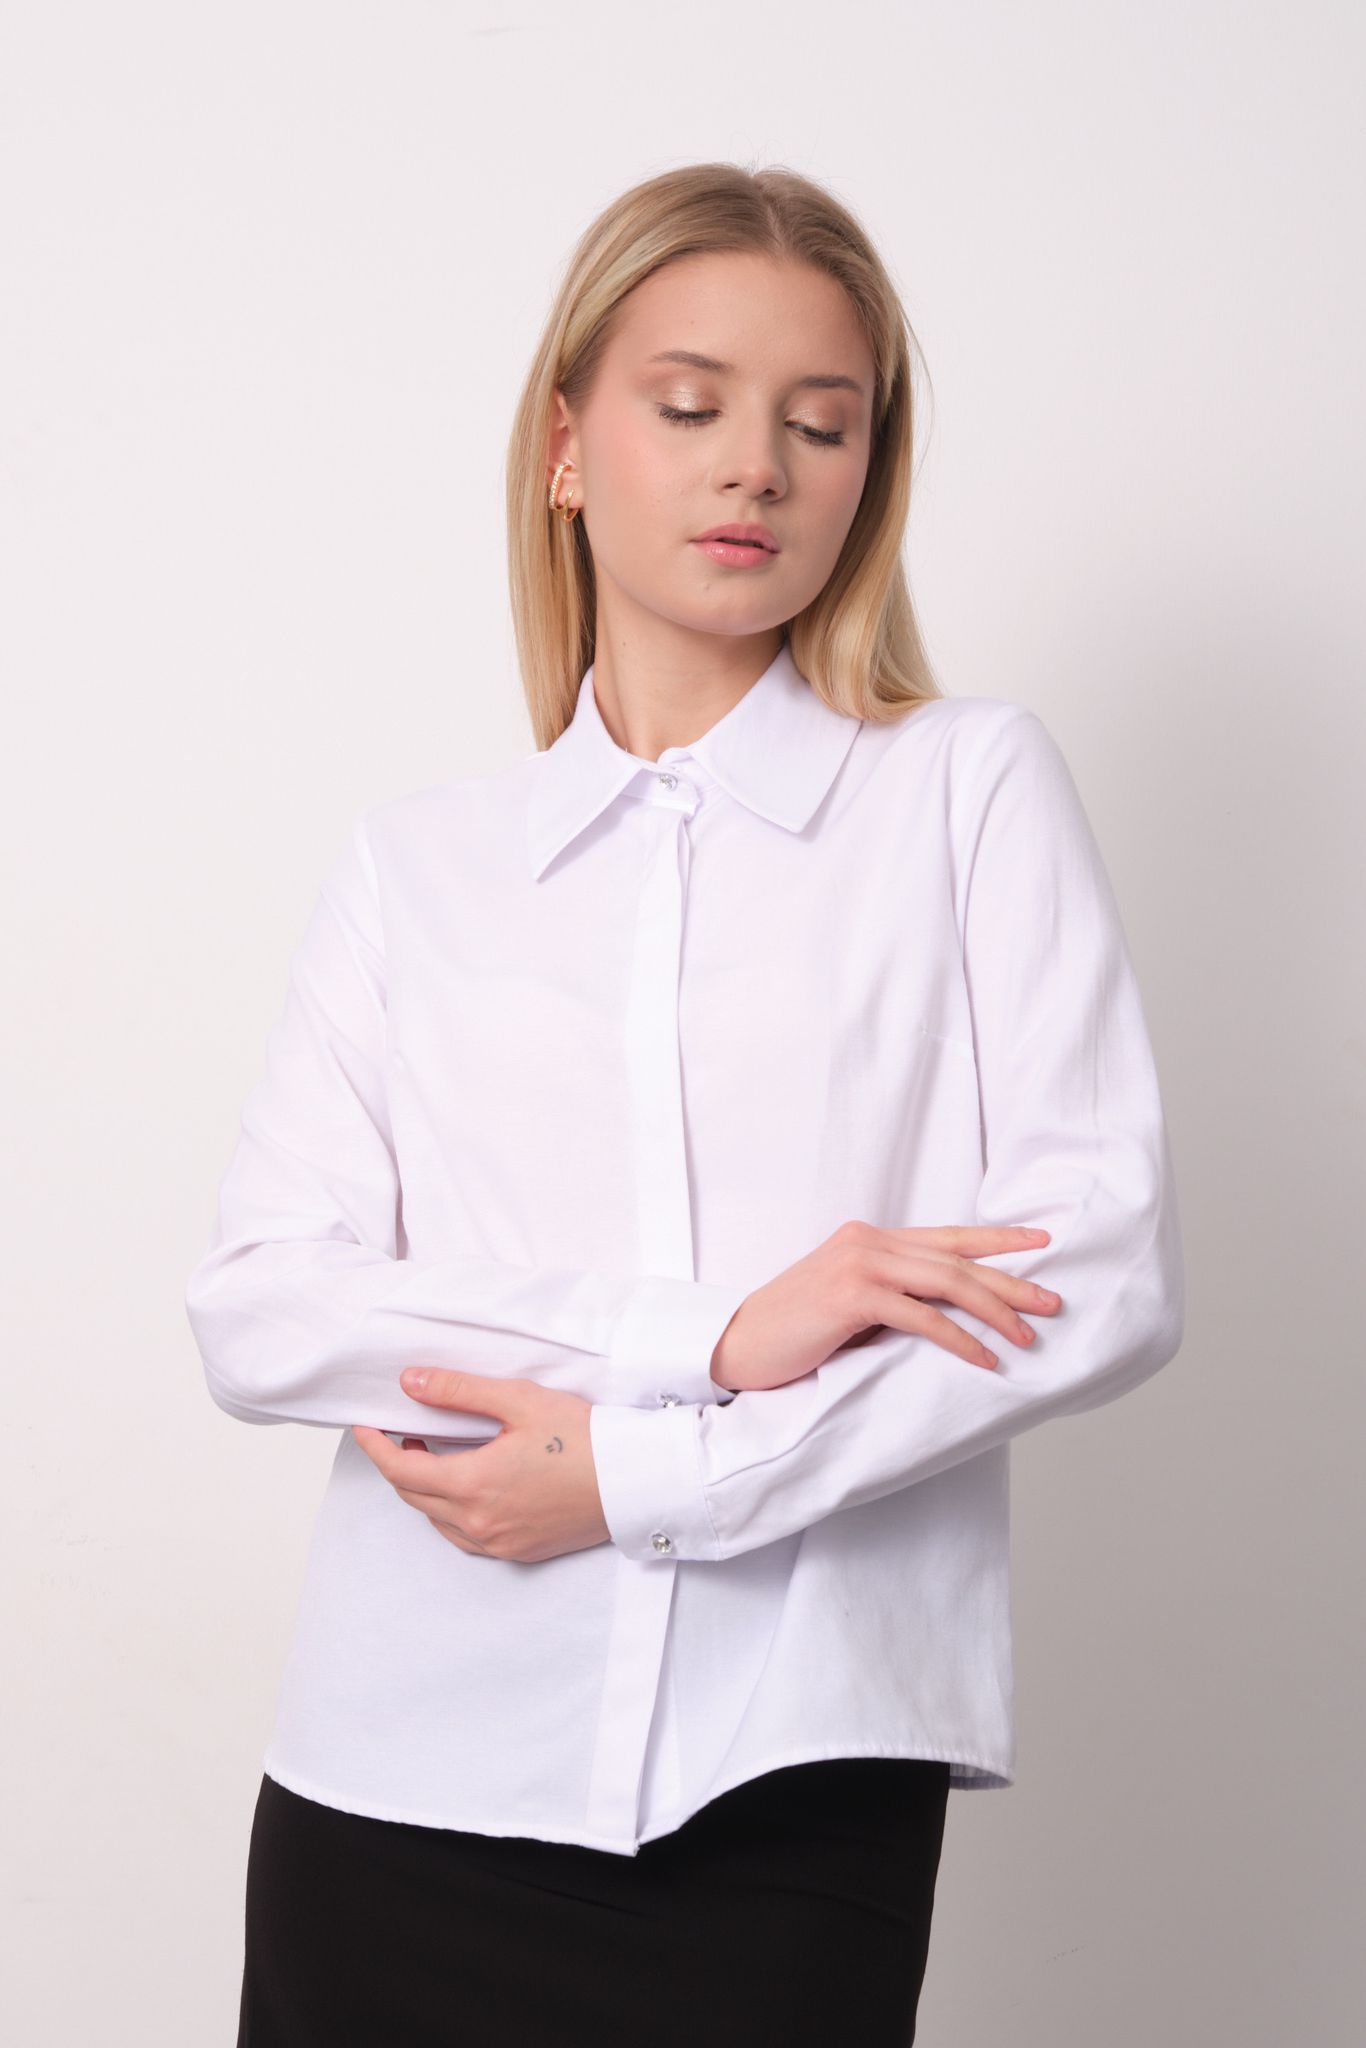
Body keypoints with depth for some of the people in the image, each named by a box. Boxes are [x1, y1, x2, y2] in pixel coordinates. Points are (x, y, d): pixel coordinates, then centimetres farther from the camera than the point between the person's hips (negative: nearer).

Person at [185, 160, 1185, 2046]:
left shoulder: (974, 791, 5)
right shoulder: (416, 864, 9)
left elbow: (1109, 1277, -5)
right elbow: (255, 1312, -2)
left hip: (797, 1795, -1)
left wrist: (632, 1472, -10)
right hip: (405, 1780, 2)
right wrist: (710, 1336, -15)